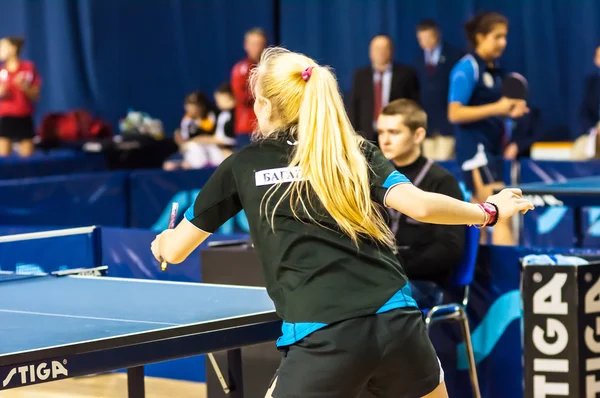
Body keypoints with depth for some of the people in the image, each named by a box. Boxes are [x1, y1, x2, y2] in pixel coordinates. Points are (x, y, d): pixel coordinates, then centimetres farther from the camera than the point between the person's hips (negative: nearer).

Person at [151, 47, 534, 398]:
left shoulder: (243, 166, 11)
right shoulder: (357, 151, 13)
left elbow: (175, 250, 20)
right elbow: (419, 206, -3)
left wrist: (162, 242, 45)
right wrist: (489, 211, 15)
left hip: (323, 341, -3)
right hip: (397, 322, 3)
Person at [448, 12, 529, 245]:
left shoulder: (493, 69, 13)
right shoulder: (467, 68, -11)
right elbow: (455, 113, -18)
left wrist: (508, 111, 6)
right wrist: (496, 108, -23)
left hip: (491, 149, 9)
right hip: (475, 150, -9)